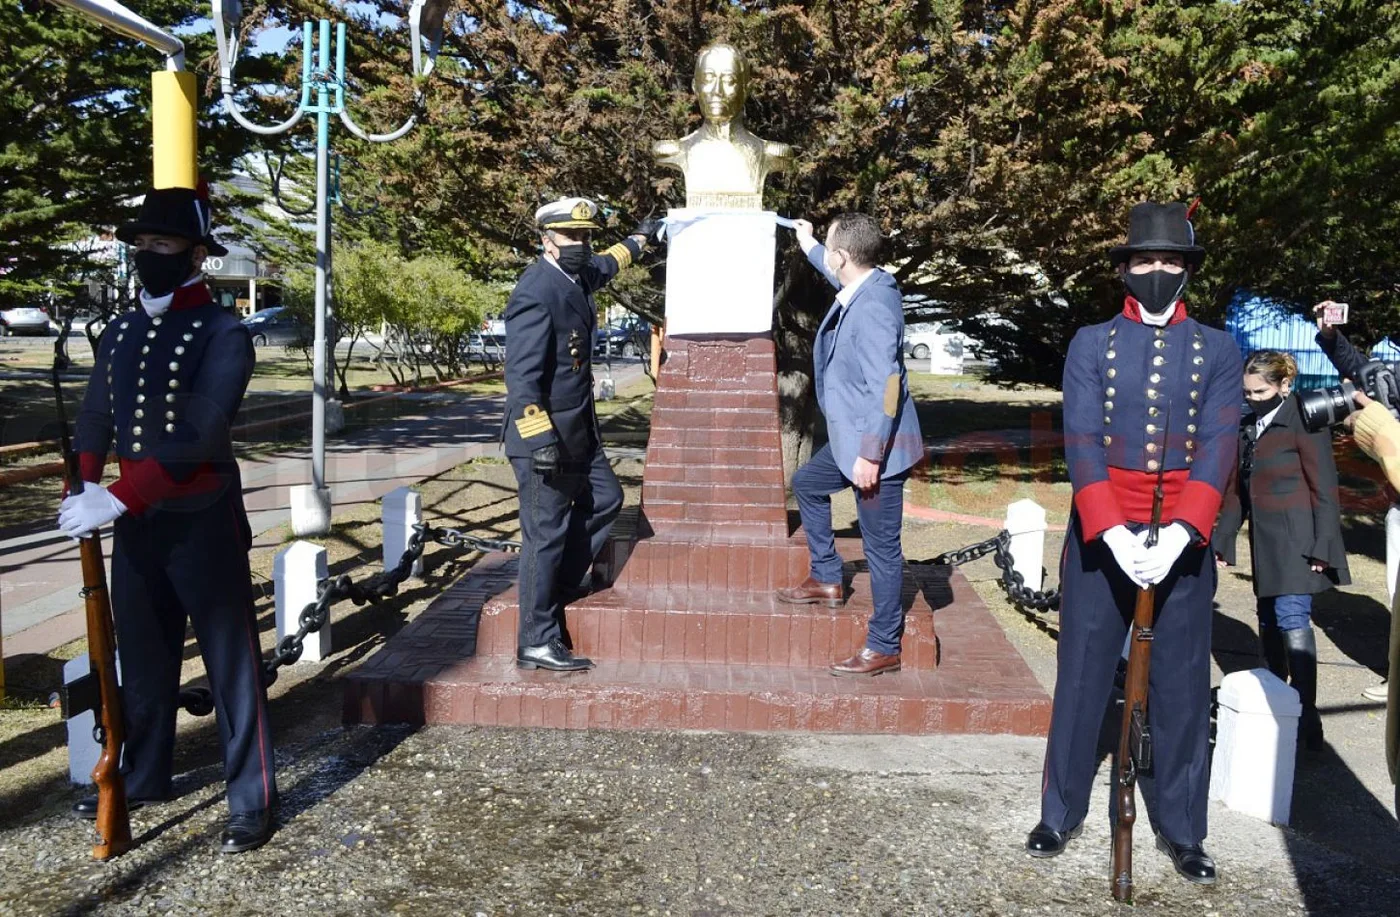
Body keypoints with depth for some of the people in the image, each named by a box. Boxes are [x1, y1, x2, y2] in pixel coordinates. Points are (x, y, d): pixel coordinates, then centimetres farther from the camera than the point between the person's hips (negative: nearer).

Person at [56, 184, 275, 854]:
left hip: (203, 520, -6)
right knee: (143, 655, 18)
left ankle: (252, 799, 12)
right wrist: (85, 493, -6)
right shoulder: (118, 334, 9)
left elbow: (197, 437, -21)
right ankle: (142, 778, 36)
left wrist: (118, 498, -25)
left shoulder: (224, 335, -11)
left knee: (230, 659, 2)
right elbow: (94, 422, 11)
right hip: (136, 521, 6)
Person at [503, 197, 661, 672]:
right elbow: (522, 376, -25)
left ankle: (561, 583, 36)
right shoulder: (536, 293, -20)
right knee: (546, 533, -4)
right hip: (546, 434, -10)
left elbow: (604, 266, 34)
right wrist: (540, 441, -29)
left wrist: (638, 240, 50)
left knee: (604, 499, 22)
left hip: (578, 429, 10)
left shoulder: (576, 277, 8)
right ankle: (537, 643, 6)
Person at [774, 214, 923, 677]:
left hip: (877, 448, -11)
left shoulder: (874, 305, -25)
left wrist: (870, 455, -25)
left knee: (881, 545, 0)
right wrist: (808, 245, 44)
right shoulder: (860, 286, 3)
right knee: (807, 485, 27)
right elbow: (838, 274, 31)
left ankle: (884, 647, 13)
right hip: (851, 437, 11)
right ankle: (827, 580, 39)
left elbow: (885, 387, -28)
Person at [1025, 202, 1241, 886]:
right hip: (1100, 538, -1)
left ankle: (1181, 830, 25)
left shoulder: (1218, 351, 5)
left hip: (1183, 542, 1)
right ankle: (1060, 815, 24)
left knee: (1181, 690, 9)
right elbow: (1081, 442, -8)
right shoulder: (1092, 343, 2)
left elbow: (1217, 447, -6)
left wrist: (1180, 533, -21)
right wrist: (1112, 533, -21)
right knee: (1081, 680, 9)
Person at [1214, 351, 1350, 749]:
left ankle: (1307, 715, -10)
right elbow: (1238, 488, 17)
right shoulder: (1249, 426, 12)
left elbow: (1324, 488, -10)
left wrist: (1322, 547, -14)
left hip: (1296, 538, -7)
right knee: (1269, 619, 11)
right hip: (1265, 541, 7)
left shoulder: (1302, 421, -9)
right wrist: (1223, 538, 16)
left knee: (1292, 618, -13)